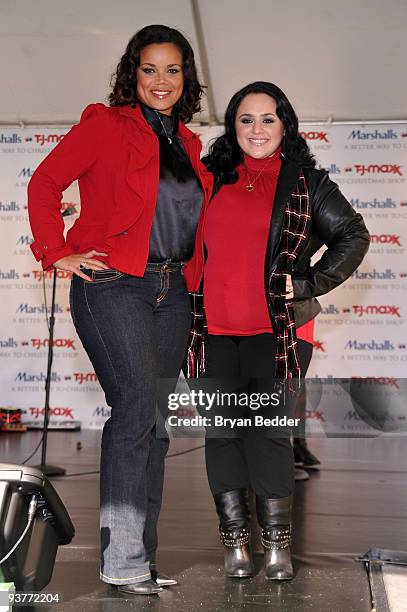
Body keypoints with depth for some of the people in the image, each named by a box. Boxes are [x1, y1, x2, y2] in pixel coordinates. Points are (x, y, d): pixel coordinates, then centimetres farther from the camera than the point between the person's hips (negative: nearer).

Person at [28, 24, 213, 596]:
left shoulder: (187, 144, 17)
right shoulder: (105, 125, -1)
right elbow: (45, 183, -5)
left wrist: (188, 272, 15)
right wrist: (59, 254, -10)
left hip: (171, 291, 7)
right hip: (113, 285, -6)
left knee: (157, 420, 6)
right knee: (138, 406, -17)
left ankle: (139, 557, 16)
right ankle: (122, 558, -9)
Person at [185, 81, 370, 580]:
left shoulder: (307, 183, 6)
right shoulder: (210, 177, 12)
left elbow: (353, 236, 10)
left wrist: (310, 284, 0)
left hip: (278, 329, -2)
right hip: (215, 330, 3)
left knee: (269, 430, -7)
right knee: (221, 430, 3)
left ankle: (277, 543, 6)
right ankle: (235, 541, 14)